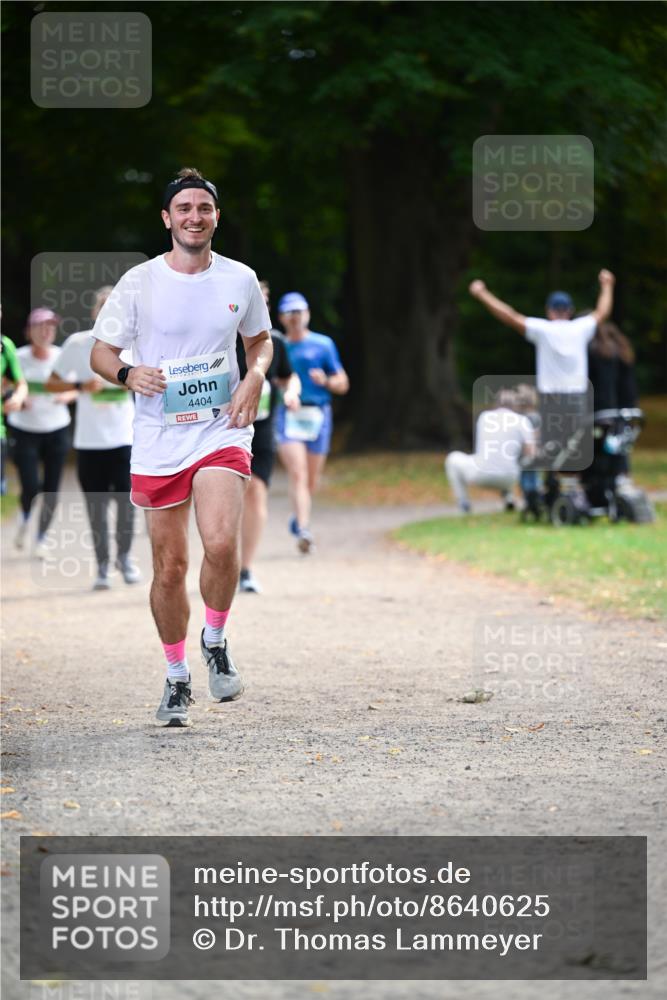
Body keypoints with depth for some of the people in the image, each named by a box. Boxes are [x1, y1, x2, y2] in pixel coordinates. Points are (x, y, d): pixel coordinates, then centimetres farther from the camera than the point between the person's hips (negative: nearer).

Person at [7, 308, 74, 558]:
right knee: (31, 486, -11)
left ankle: (41, 538, 21)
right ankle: (24, 519, 23)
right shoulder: (19, 358, -8)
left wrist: (66, 396, -14)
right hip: (24, 431, -2)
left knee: (51, 488, 2)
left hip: (57, 429, 2)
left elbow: (75, 389, 8)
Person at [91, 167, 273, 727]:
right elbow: (101, 352, 4)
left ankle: (216, 643, 5)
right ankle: (177, 679, 24)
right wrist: (128, 374, -17)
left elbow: (260, 340, 19)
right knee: (170, 569, 4)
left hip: (222, 432, 0)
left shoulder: (241, 280, 3)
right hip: (158, 442, 0)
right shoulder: (139, 282, -2)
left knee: (221, 544, -23)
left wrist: (255, 377, -2)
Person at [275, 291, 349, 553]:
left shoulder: (323, 344, 7)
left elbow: (343, 384, 8)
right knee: (298, 474, -18)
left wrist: (326, 381, -13)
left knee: (312, 481, 9)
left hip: (318, 415, 1)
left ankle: (298, 519, 36)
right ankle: (304, 530, -26)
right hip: (288, 416, -1)